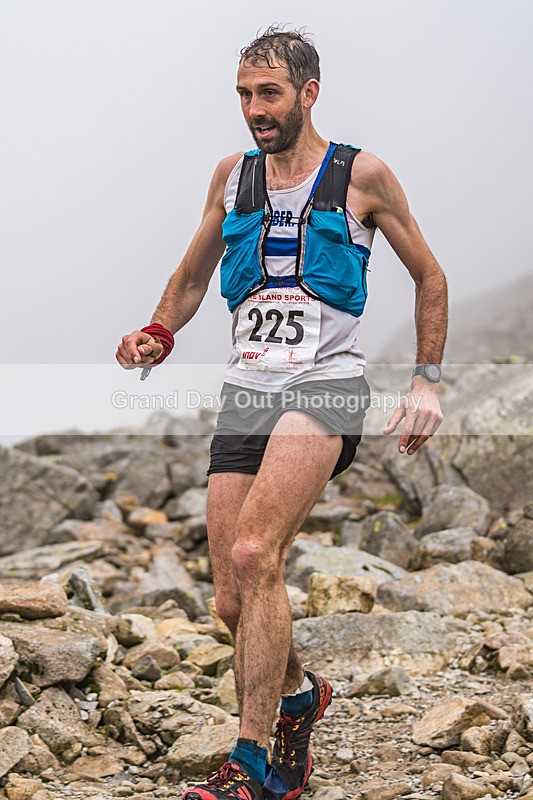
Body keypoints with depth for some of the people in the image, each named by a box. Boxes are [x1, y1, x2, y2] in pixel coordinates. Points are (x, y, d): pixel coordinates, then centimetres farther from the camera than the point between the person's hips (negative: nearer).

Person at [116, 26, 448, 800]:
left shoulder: (363, 175, 2)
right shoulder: (232, 175, 13)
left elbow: (430, 277, 12)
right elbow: (190, 278, 23)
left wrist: (427, 381, 5)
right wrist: (158, 335, 3)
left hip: (326, 384, -5)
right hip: (246, 388, 5)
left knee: (253, 555, -26)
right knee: (235, 600, 1)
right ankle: (299, 692, 32)